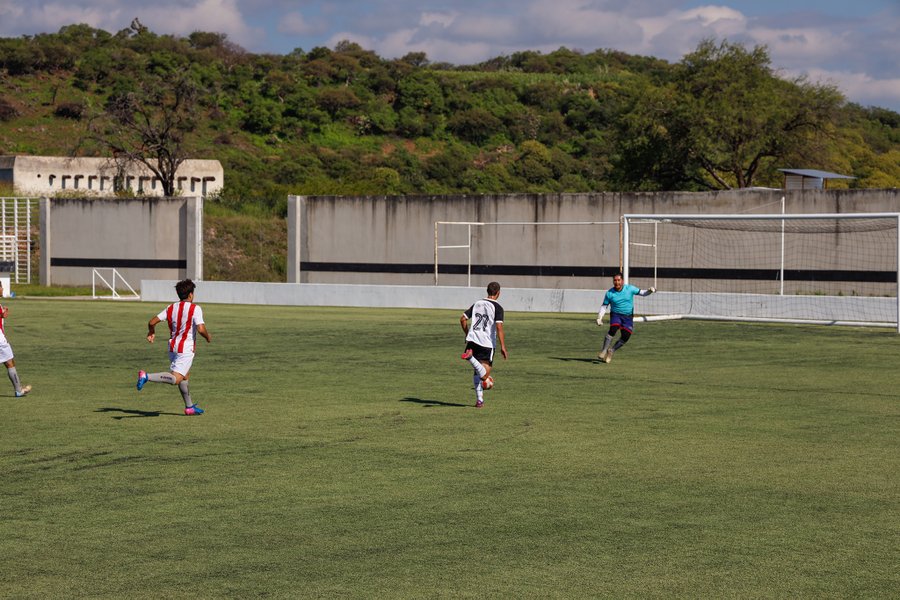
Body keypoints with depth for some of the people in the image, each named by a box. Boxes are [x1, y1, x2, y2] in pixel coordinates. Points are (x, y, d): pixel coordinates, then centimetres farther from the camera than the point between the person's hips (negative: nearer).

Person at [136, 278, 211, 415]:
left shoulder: (171, 308, 7)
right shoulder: (195, 309, -10)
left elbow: (152, 322, 3)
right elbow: (201, 329, -21)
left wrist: (151, 333, 23)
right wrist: (208, 337, 0)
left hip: (172, 346, 8)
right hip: (186, 349, -8)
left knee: (185, 376, 23)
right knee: (175, 379, -15)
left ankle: (189, 407, 28)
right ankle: (146, 376, -33)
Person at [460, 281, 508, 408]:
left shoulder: (477, 304, 14)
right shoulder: (497, 308, -4)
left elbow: (463, 319, 15)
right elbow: (499, 327, -14)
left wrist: (467, 334, 29)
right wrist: (503, 347, -13)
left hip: (473, 339, 6)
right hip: (487, 344, -6)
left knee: (477, 372, 18)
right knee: (485, 375, -7)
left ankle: (479, 399, 9)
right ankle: (470, 357, -31)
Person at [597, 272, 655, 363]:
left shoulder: (629, 288, -3)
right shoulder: (609, 293, -3)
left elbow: (641, 292, 3)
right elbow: (604, 306, 6)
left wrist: (650, 291, -17)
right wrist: (599, 318, -4)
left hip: (628, 317, 2)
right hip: (616, 315, -2)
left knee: (625, 337, -11)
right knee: (613, 329, -30)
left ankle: (611, 350, 11)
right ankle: (604, 351, -27)